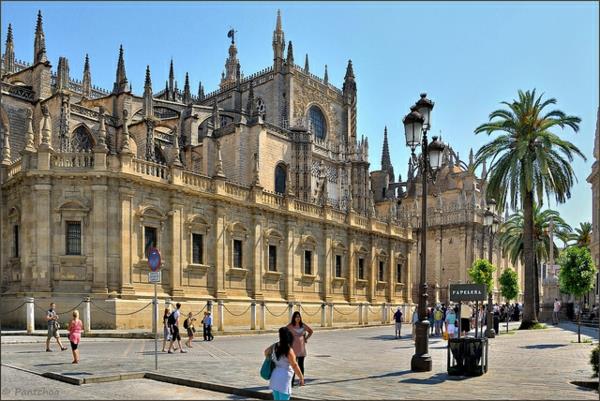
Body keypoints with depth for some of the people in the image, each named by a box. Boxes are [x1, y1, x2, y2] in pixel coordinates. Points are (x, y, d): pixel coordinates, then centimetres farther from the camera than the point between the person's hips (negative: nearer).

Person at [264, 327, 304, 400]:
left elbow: (266, 352, 19)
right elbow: (294, 366, -15)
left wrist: (269, 360, 37)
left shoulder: (275, 346, 1)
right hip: (284, 378, -7)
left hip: (275, 376, 7)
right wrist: (301, 378, -6)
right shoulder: (289, 350, -18)